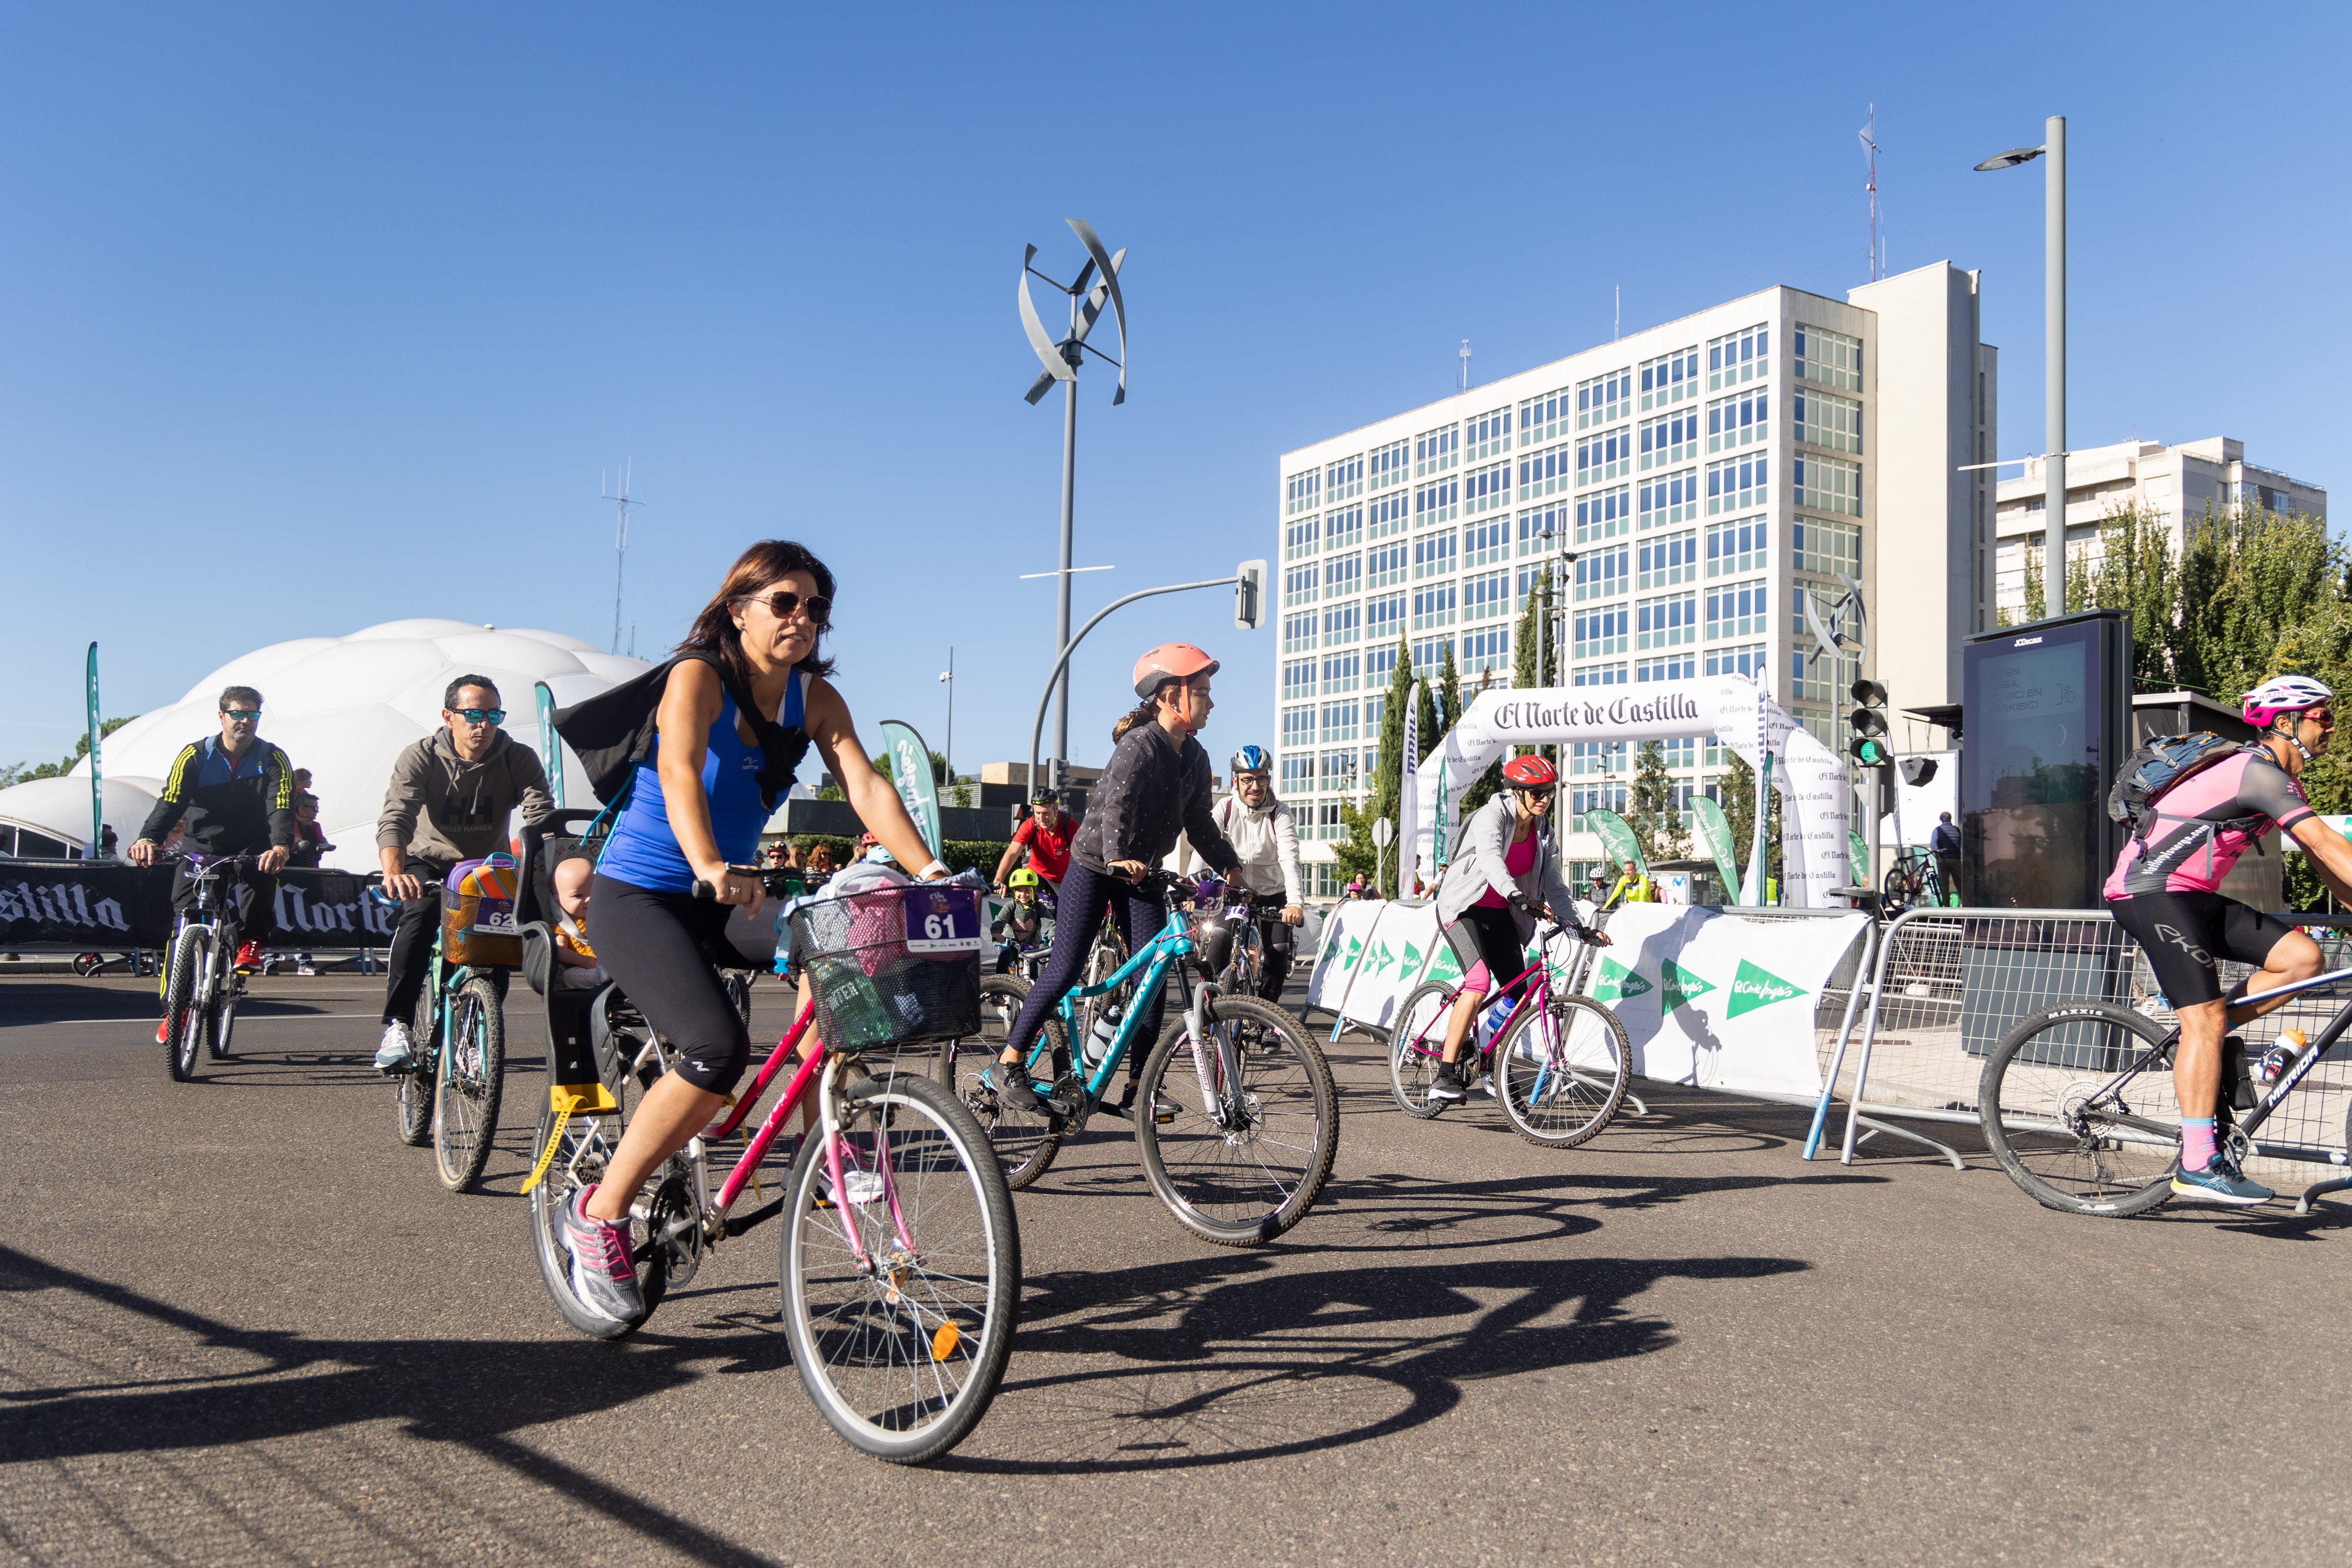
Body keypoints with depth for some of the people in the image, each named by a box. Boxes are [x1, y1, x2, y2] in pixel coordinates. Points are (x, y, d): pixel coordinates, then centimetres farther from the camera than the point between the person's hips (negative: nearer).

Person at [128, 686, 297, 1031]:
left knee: (262, 867, -36)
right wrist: (148, 839, -36)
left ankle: (252, 941, -15)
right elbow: (169, 802, -16)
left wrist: (281, 847, -42)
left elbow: (282, 808, -21)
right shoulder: (195, 756, -4)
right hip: (202, 846, 1)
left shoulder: (273, 759, -7)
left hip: (250, 846, -1)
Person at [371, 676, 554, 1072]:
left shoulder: (519, 758, -11)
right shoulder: (420, 758, -14)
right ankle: (397, 1025, -26)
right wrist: (393, 870, -49)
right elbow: (395, 817, -28)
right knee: (420, 912, -32)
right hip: (431, 863, -1)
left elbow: (541, 816, -24)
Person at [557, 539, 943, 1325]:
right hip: (639, 895, -6)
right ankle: (599, 1214, -6)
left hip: (724, 899, 6)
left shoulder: (815, 698, 0)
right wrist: (710, 867, -52)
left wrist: (930, 871, -28)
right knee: (719, 1049, -25)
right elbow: (679, 774, -33)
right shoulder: (697, 675, -15)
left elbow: (866, 787, -12)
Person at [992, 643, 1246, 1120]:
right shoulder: (1139, 744, -21)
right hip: (1095, 866, -7)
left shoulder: (1195, 758, 1)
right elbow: (1117, 803, -35)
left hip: (1141, 875, 7)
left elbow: (1199, 822, 10)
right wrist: (1118, 856, -50)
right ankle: (1009, 1063, 8)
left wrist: (1230, 866, 3)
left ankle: (1135, 1090, 4)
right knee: (1065, 969, -7)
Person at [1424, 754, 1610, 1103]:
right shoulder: (1493, 814, -17)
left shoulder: (1542, 834, 4)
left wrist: (1579, 927, -10)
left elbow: (1555, 887, 4)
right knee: (1479, 982, -27)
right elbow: (1490, 857, -37)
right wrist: (1517, 895, -54)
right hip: (1464, 907, -7)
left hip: (1501, 916, 7)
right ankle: (1444, 1077, -27)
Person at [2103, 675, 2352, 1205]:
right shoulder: (2259, 772, -14)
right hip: (2150, 889, -10)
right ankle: (2197, 1164, -13)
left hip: (2194, 897, 10)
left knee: (2302, 956, -3)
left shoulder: (2282, 781, 18)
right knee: (2206, 1018, -15)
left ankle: (2199, 1042, 6)